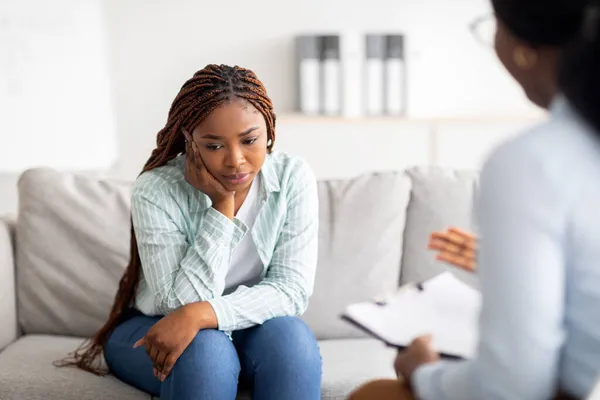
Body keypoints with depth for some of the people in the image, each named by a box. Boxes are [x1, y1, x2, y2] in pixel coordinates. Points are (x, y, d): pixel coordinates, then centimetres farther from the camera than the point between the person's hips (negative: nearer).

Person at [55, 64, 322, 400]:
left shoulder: (293, 178, -15)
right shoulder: (155, 191, -22)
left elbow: (292, 290, -20)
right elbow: (183, 303, -25)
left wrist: (202, 315, -35)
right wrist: (222, 205, -29)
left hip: (247, 327, 3)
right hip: (151, 331, -2)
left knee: (290, 336, -30)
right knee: (205, 348, -35)